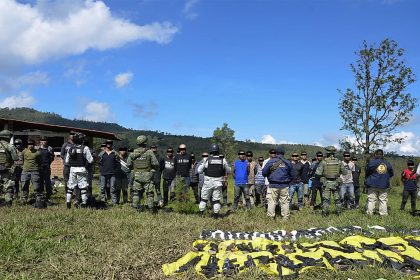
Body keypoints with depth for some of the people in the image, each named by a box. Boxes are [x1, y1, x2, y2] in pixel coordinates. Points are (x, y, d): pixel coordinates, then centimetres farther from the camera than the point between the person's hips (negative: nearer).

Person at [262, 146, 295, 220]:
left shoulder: (271, 161, -3)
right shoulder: (288, 162, 4)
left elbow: (264, 173, -1)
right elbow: (293, 174, 10)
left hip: (273, 186, -2)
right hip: (284, 186, 2)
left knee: (271, 202, 3)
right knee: (284, 202, 8)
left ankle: (270, 217, 5)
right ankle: (285, 217, 12)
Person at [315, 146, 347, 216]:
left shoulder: (323, 162, -9)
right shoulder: (339, 162, -2)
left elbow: (318, 173, -12)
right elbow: (345, 172, 5)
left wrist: (321, 176, 9)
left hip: (326, 182, -2)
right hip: (336, 183, 2)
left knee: (326, 199, 5)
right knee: (337, 198, 15)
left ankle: (324, 213, 6)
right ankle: (338, 212, 20)